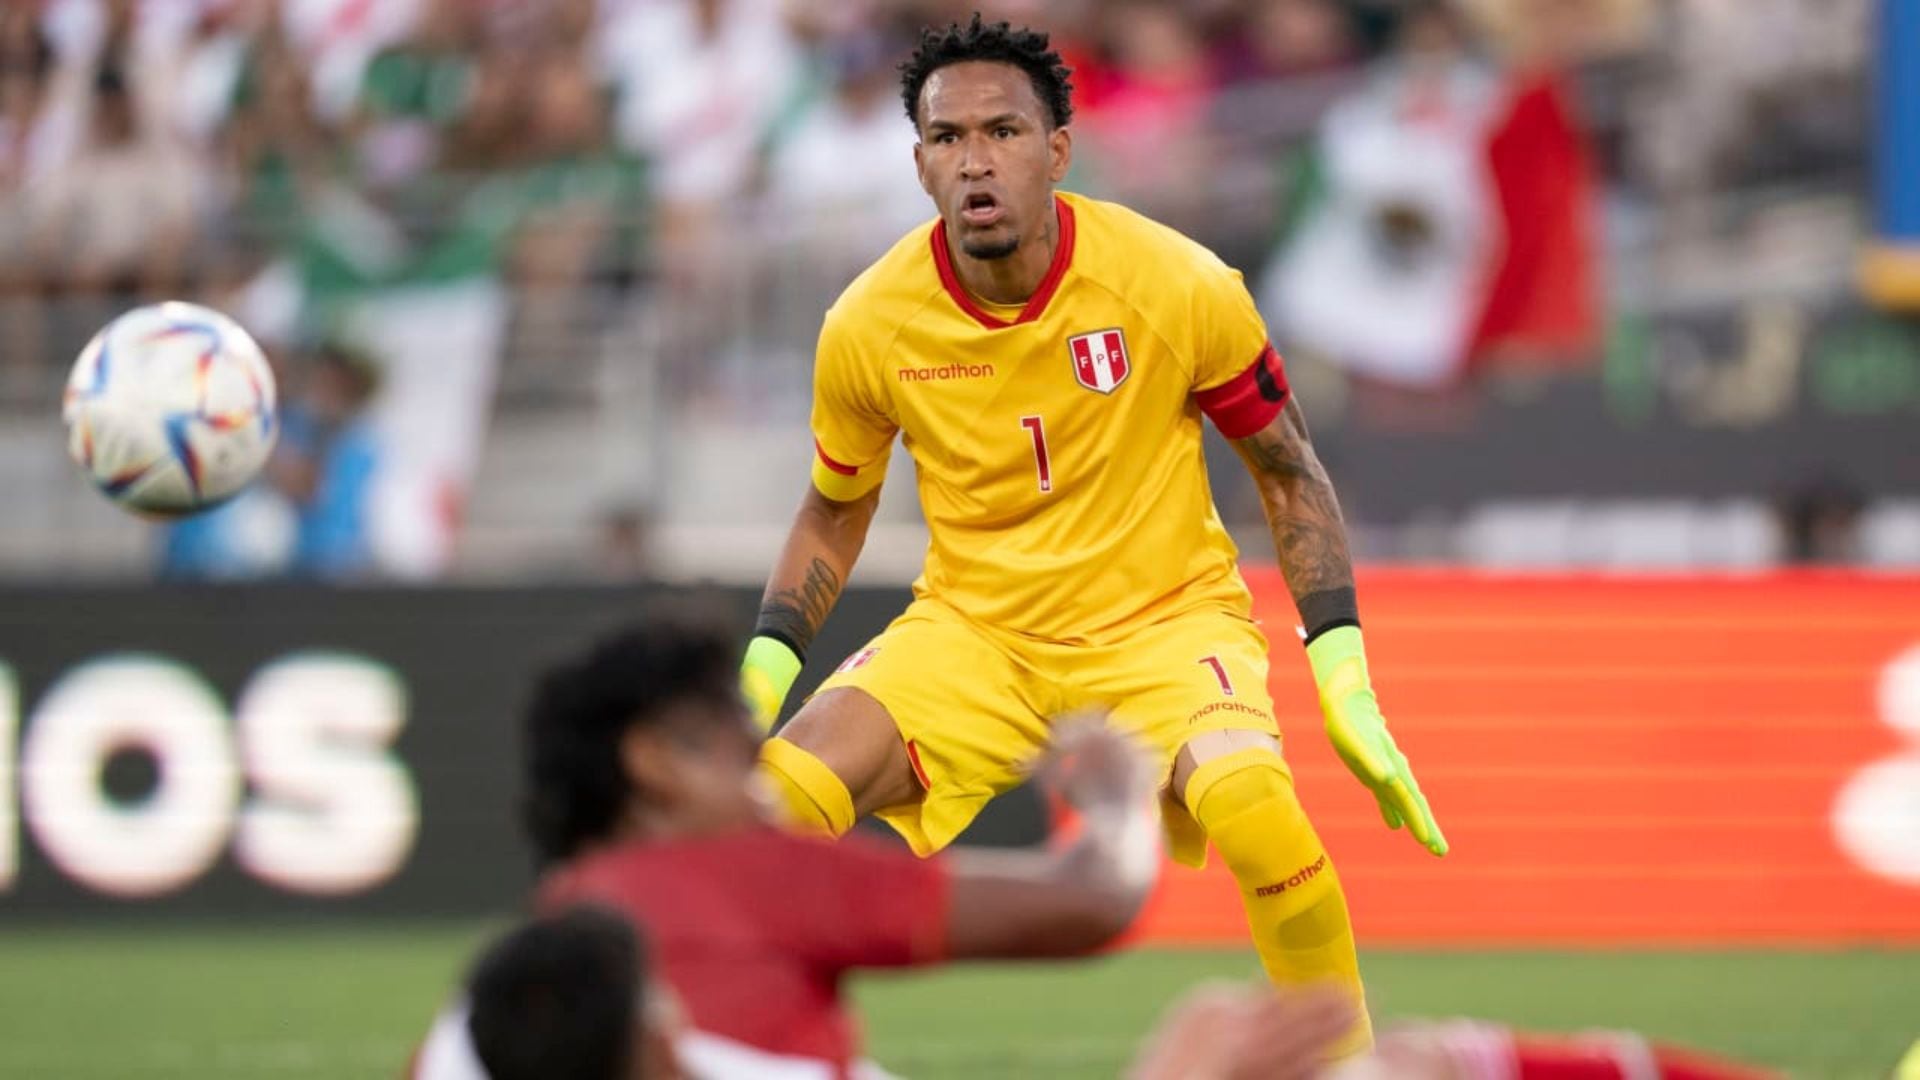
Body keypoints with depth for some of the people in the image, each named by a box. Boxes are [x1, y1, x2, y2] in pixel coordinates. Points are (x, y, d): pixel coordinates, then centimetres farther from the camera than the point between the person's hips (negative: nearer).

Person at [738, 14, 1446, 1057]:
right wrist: (763, 672, -2)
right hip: (970, 630, 2)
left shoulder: (1182, 287, -14)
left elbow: (1286, 471, 0)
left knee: (1250, 805, -35)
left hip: (1165, 617, -2)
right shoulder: (868, 326, -8)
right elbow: (835, 511, 11)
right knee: (776, 792, -25)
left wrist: (1344, 680, -8)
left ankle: (1342, 1057, -11)